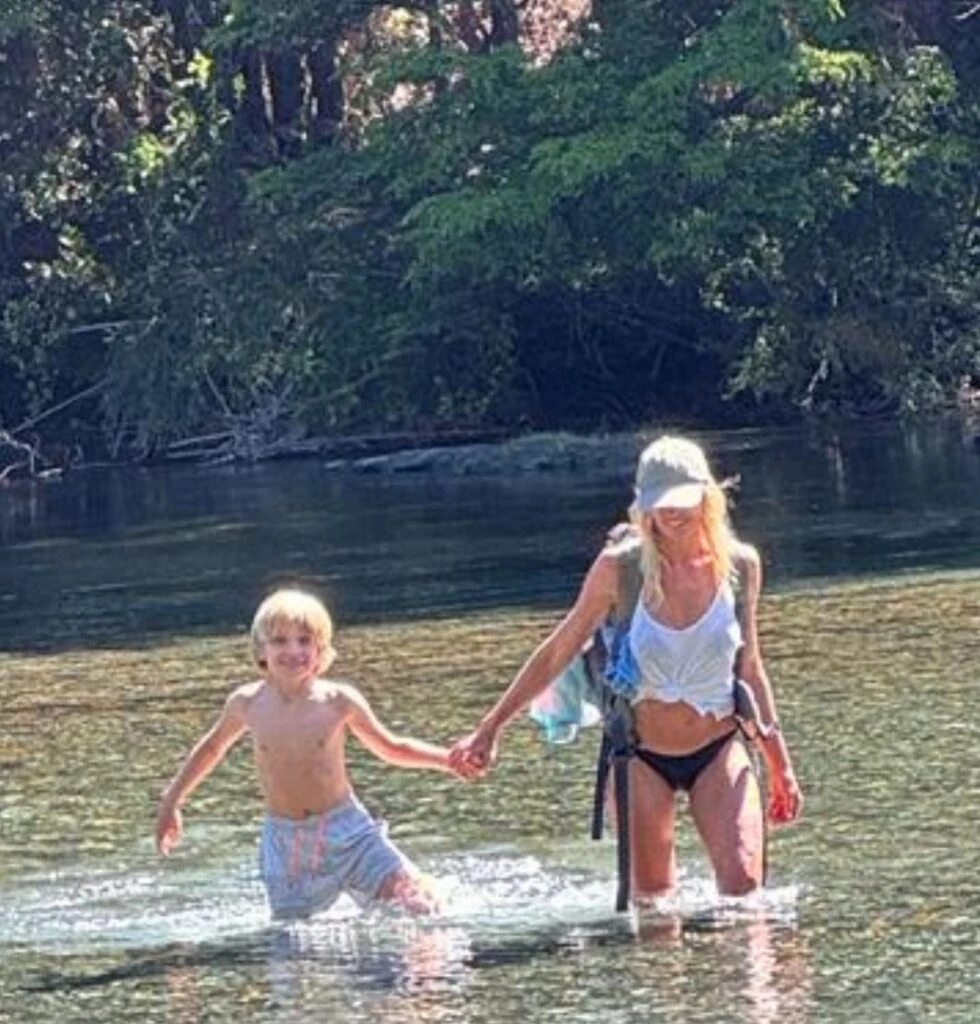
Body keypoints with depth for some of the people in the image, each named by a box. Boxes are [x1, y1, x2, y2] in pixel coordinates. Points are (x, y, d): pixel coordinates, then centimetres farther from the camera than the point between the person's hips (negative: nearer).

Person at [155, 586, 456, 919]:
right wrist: (171, 802, 24)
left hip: (346, 831, -1)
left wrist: (449, 758, -1)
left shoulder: (338, 701, -6)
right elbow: (212, 747, 20)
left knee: (421, 903, -16)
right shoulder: (247, 704, -2)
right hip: (285, 843, 1)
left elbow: (391, 748, 10)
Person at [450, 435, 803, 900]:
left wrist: (780, 764, 11)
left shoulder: (739, 565, -5)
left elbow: (749, 669, 9)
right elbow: (557, 653, 0)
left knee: (743, 886, -15)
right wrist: (490, 730, 2)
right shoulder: (620, 568, -12)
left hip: (718, 750, 1)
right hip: (642, 755, -1)